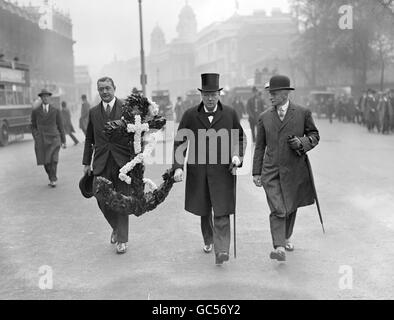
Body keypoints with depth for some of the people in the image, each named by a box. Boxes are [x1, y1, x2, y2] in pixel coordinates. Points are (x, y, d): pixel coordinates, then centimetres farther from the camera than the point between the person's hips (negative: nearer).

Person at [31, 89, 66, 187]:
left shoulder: (56, 111, 4)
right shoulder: (35, 111, 5)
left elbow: (60, 126, 8)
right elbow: (33, 126, 11)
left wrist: (63, 141, 8)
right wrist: (36, 138, -2)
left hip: (53, 138, -1)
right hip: (41, 140, 1)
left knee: (54, 160, -11)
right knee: (45, 161, 3)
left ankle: (53, 180, 0)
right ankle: (52, 177, 26)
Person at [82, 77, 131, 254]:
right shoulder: (93, 112, 10)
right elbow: (89, 139, 15)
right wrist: (86, 162, 10)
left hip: (122, 162, -3)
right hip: (101, 164, 3)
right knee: (102, 200, 2)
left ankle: (122, 240, 14)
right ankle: (116, 227, 30)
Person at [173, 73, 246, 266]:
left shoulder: (230, 114, 3)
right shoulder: (190, 115, 2)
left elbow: (240, 137, 14)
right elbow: (180, 142, 3)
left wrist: (238, 155, -4)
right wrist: (178, 166, -8)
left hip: (222, 170, -1)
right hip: (198, 171, 2)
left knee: (221, 212, -8)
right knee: (203, 210, 16)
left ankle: (221, 250, -8)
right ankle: (208, 240, 38)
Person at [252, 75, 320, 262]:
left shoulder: (303, 113, -1)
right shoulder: (264, 117, 5)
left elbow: (314, 135, 9)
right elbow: (260, 147, 9)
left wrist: (302, 143, -14)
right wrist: (256, 172, 5)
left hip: (294, 170, 0)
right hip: (271, 171, 0)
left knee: (291, 207, 16)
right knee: (277, 210, -11)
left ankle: (286, 237, 40)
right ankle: (279, 248, -13)